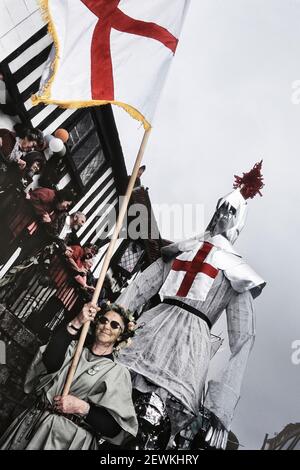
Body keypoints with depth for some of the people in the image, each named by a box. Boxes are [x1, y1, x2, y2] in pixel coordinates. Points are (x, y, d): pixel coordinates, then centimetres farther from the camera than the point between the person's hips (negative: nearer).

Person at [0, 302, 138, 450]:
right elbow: (49, 363, -13)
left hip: (71, 439, -3)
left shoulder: (119, 372, -1)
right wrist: (75, 324, -19)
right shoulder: (74, 347, 9)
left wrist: (82, 407, -17)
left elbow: (116, 427, -6)